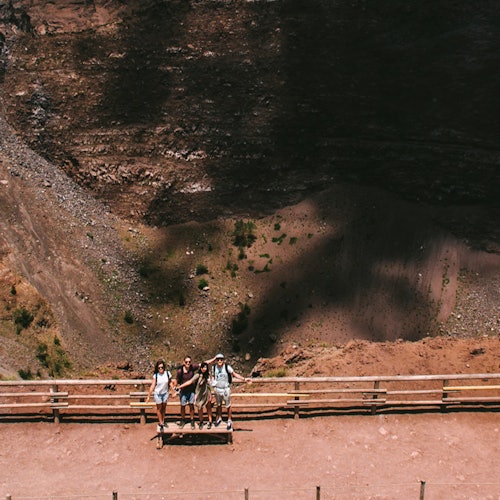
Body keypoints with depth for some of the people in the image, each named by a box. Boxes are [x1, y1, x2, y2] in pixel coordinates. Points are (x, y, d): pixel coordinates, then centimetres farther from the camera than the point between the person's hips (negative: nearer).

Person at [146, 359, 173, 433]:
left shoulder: (167, 373, -12)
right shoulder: (156, 375, -16)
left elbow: (170, 383, -1)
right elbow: (152, 386, -13)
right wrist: (148, 396, -12)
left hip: (165, 393, 2)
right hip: (157, 393, -2)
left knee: (164, 407, 17)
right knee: (159, 408, 10)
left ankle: (163, 421, 37)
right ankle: (160, 424, 24)